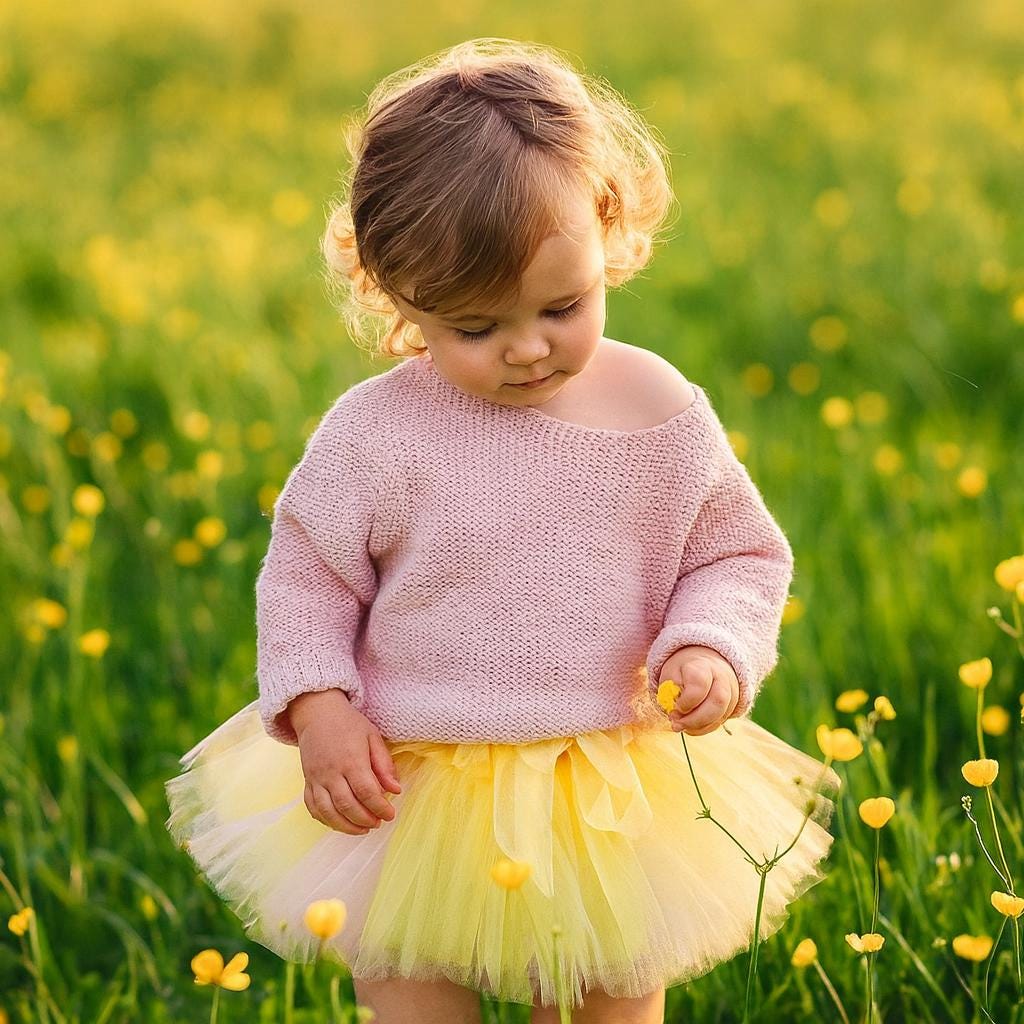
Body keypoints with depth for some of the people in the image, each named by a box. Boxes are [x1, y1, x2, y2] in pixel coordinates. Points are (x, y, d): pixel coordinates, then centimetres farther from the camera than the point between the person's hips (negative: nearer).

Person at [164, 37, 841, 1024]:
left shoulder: (665, 415, -8)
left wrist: (711, 649, -15)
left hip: (617, 822, 1)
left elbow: (739, 556, 3)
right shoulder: (375, 433, -13)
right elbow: (305, 576, -1)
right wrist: (318, 709, -14)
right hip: (410, 804, -1)